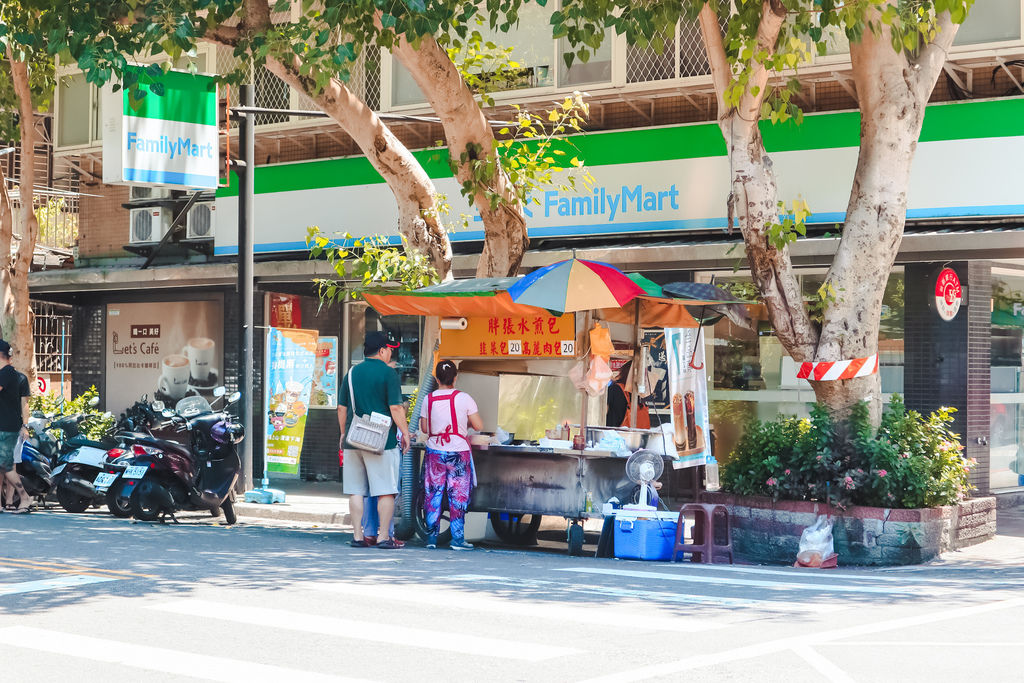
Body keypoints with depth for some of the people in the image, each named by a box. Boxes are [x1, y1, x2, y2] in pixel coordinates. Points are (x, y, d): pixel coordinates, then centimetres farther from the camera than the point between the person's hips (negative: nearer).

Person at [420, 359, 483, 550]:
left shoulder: (428, 399, -1)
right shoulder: (464, 398, -8)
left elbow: (424, 428, 7)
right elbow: (478, 426, -5)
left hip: (434, 452, 2)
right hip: (458, 453, -2)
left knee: (433, 494, 9)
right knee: (458, 495, 4)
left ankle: (431, 537, 9)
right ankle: (457, 538, 4)